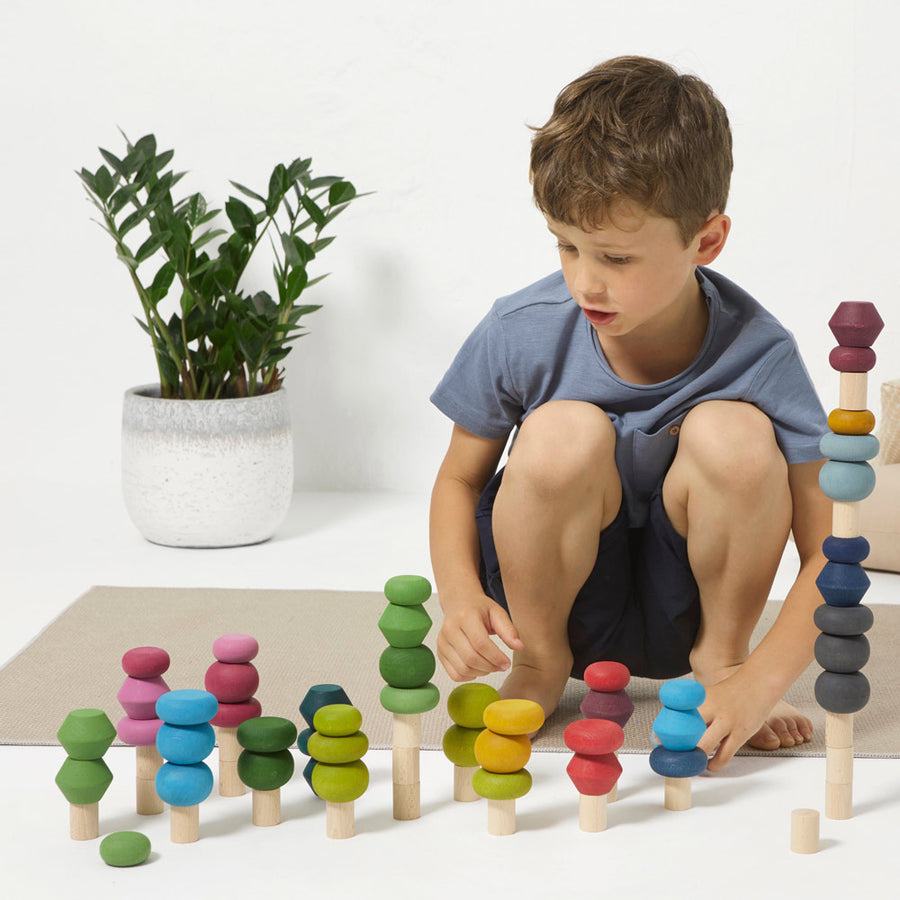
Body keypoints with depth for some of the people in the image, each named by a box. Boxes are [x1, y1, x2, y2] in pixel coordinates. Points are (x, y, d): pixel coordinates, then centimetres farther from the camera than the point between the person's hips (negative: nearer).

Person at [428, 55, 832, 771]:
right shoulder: (521, 334, -17)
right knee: (566, 433, -31)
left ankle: (721, 657, -3)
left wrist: (760, 682, -34)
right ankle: (538, 667, -5)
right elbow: (458, 479, 0)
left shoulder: (756, 354, -20)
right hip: (554, 596, 0)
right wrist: (461, 598, -21)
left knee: (734, 433, -29)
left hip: (682, 603, 0)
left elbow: (829, 553, -18)